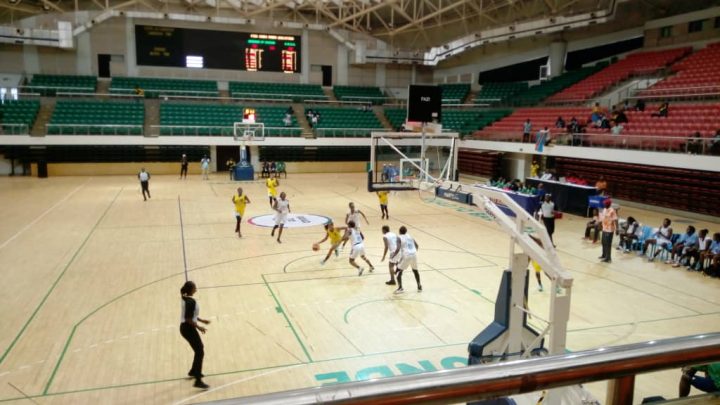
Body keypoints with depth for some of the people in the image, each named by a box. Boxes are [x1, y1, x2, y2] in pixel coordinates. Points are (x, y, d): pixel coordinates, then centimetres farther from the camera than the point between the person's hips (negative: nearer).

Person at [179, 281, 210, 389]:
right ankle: (198, 381, -10)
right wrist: (198, 327, -17)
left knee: (199, 348, 25)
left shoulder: (186, 299, 8)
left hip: (185, 327, 10)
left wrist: (201, 320, 19)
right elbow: (188, 319, -25)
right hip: (188, 328, -10)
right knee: (200, 352, -9)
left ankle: (193, 371, 41)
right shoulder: (191, 301, -23)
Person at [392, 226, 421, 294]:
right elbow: (417, 246, 18)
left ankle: (400, 288, -1)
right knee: (415, 270, 27)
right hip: (414, 254, 5)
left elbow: (398, 249, -12)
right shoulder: (409, 236, 18)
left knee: (398, 271, 10)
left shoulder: (399, 238, 1)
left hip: (406, 256, -5)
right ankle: (419, 287, 32)